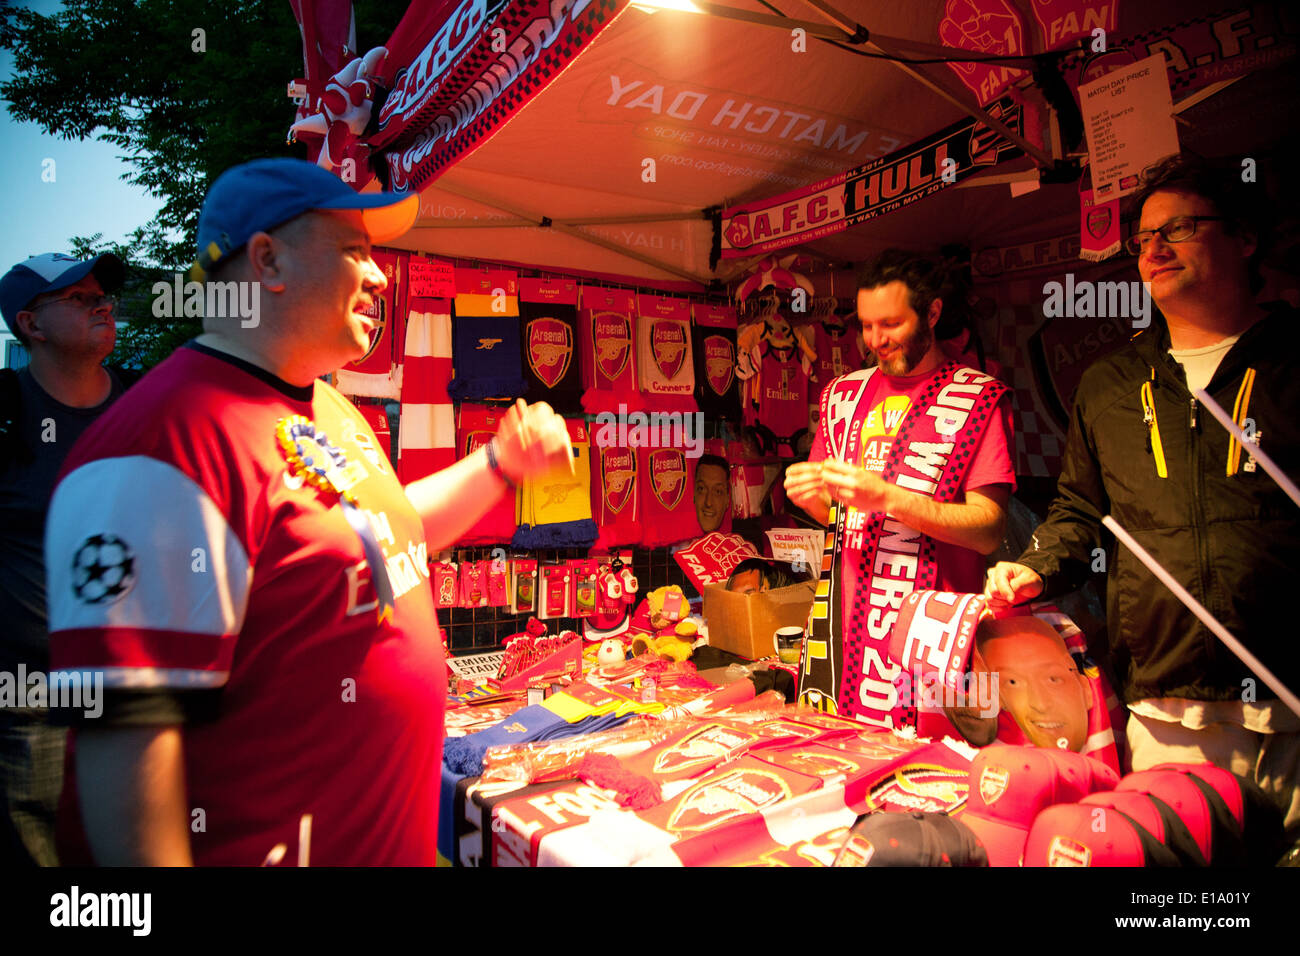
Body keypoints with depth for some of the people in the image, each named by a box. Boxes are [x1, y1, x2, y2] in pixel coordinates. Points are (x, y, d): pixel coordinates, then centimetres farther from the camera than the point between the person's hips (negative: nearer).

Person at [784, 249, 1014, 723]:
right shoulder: (845, 394, 12)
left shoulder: (977, 398, -3)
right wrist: (809, 495, -3)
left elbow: (987, 530, -10)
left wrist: (887, 496, -19)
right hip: (848, 613, 4)